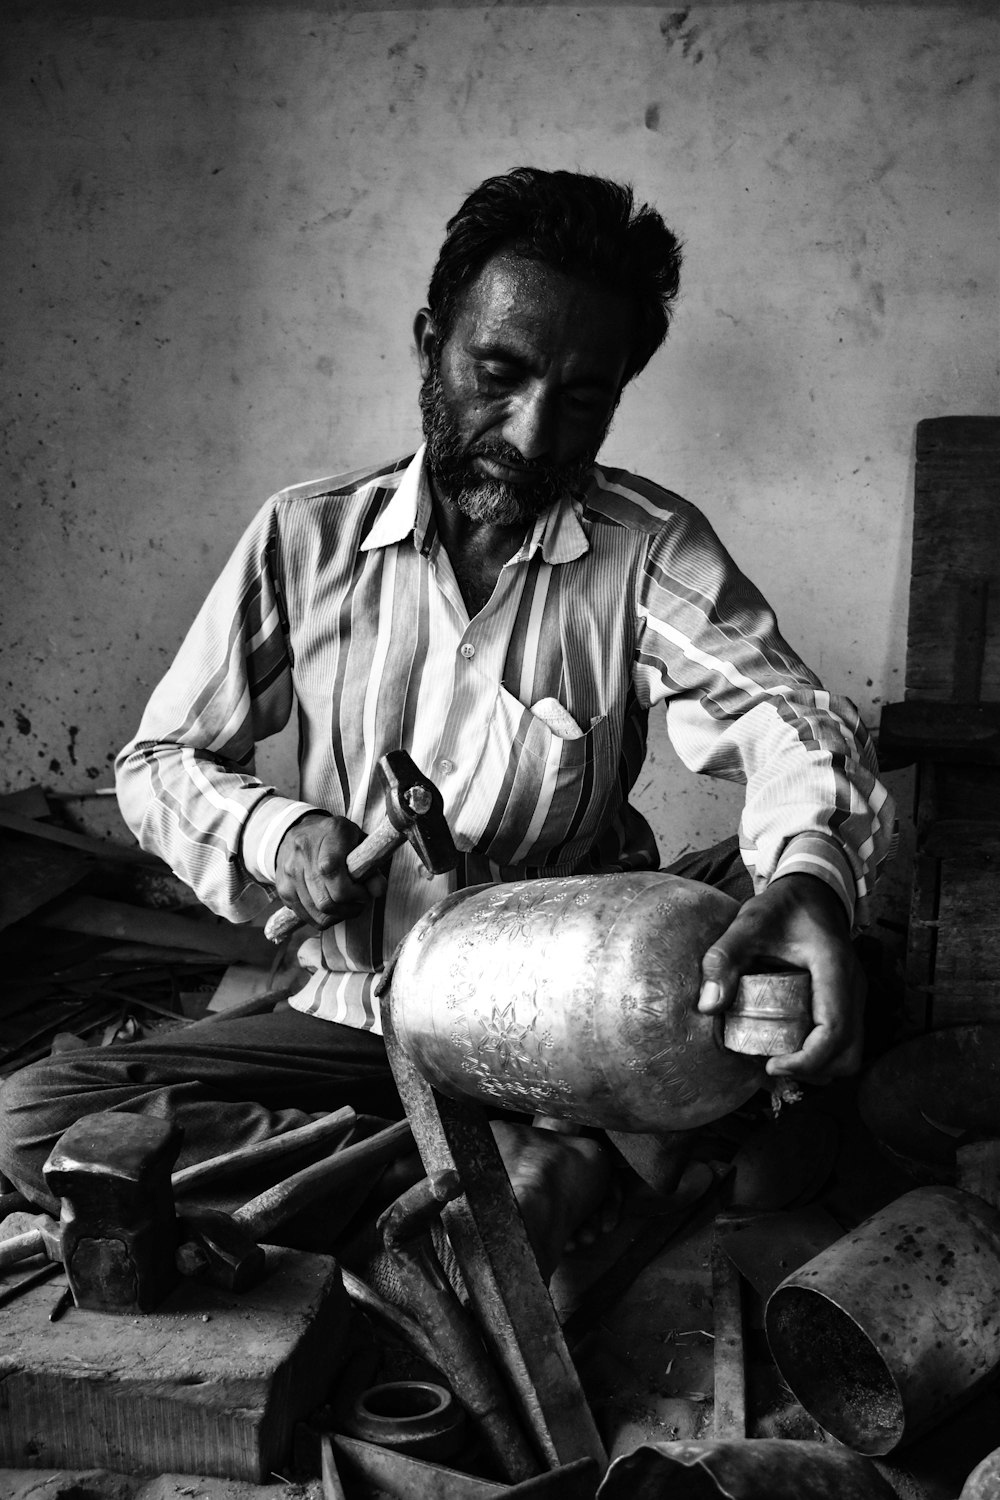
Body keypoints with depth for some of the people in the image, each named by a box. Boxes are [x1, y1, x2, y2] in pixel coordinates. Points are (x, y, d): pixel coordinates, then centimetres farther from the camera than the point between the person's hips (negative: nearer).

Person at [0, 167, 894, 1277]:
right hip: (358, 1010, 2)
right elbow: (157, 762, 4)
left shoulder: (649, 548, -5)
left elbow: (780, 709, -22)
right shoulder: (307, 539, -2)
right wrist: (272, 831, -19)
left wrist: (810, 868, -46)